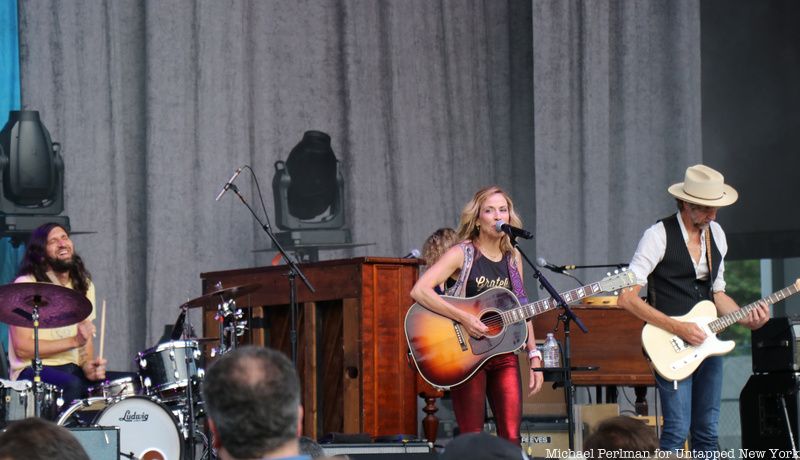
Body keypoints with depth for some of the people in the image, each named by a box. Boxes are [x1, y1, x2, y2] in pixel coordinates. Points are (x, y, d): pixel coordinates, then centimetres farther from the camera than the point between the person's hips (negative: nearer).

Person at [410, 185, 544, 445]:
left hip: (504, 355, 5)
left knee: (511, 438, -4)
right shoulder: (462, 254, -7)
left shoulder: (513, 258, 10)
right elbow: (419, 291, -18)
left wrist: (534, 356, 10)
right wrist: (464, 319, -23)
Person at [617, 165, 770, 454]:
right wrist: (677, 328, -18)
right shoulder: (659, 236, -11)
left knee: (707, 431, 7)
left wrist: (747, 319, 3)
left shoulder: (716, 234, 12)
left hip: (706, 342, 7)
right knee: (677, 430, -13)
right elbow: (627, 297, -14)